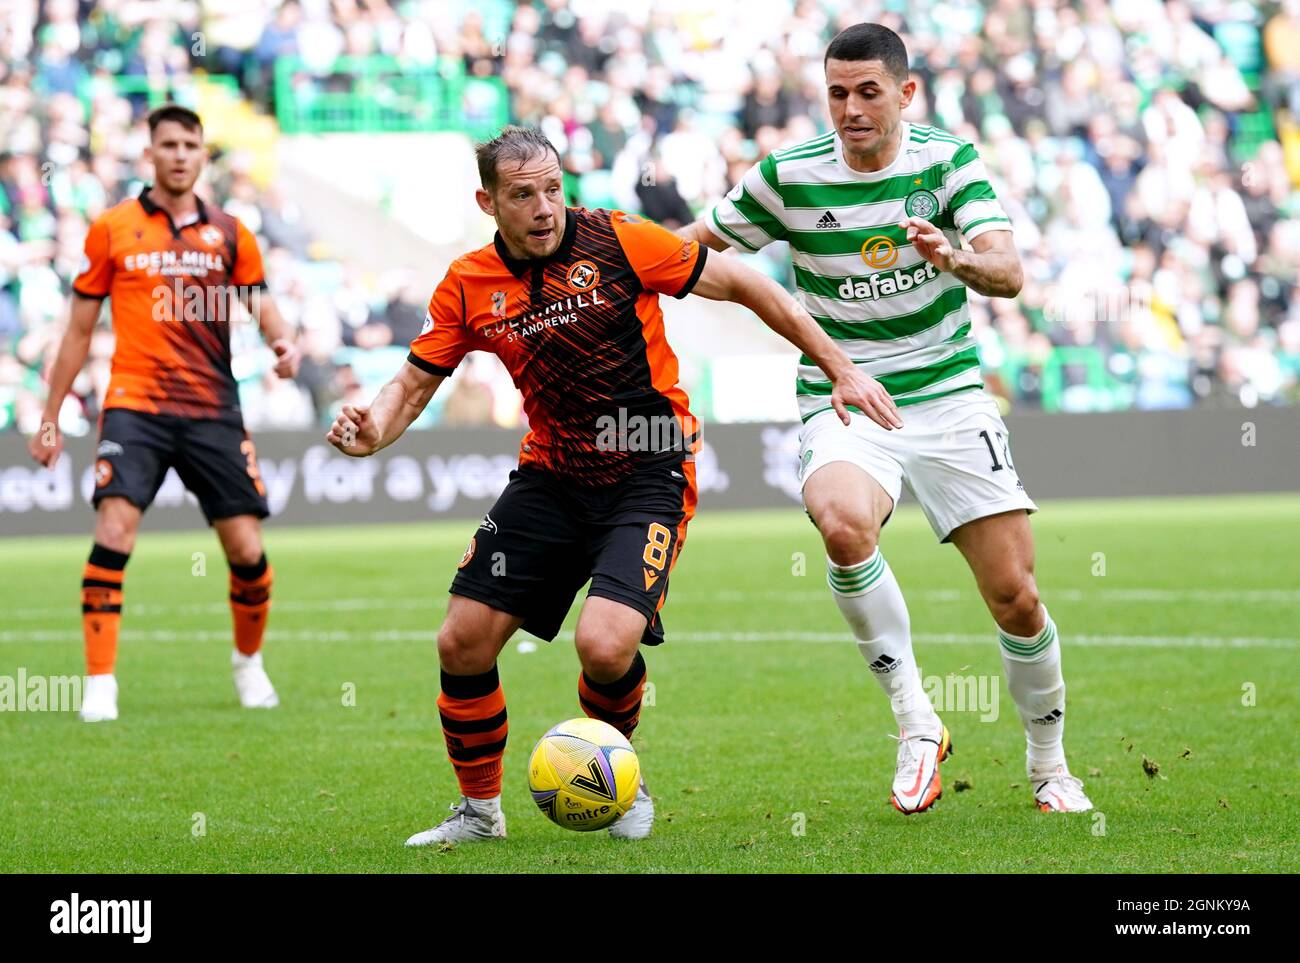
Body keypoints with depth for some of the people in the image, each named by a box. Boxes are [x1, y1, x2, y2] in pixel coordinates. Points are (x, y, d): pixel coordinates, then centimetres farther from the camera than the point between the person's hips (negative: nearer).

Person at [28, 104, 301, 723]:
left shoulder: (229, 235, 9)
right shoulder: (111, 229, 5)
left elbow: (261, 306, 10)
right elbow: (80, 329, 11)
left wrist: (282, 342, -15)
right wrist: (51, 419, 10)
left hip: (213, 410, 2)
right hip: (134, 405, -2)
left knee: (247, 550, -2)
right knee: (114, 531, -21)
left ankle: (249, 662, 26)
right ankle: (99, 685, -14)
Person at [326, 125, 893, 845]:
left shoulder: (618, 243, -13)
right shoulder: (469, 286, -2)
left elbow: (740, 285, -5)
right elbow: (414, 384, 9)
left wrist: (837, 366, -4)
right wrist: (370, 429, -14)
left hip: (649, 477, -4)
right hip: (551, 479, 4)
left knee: (605, 645, -24)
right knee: (462, 642, -4)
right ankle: (479, 810, 19)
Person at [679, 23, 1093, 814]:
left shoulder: (950, 161, -4)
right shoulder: (789, 177, -3)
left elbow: (1008, 273, -18)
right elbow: (696, 244, 12)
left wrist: (956, 259, -39)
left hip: (949, 399, 1)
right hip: (844, 405, -1)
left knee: (1016, 596, -3)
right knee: (843, 524, -34)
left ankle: (1050, 763, 23)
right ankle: (916, 722, -20)